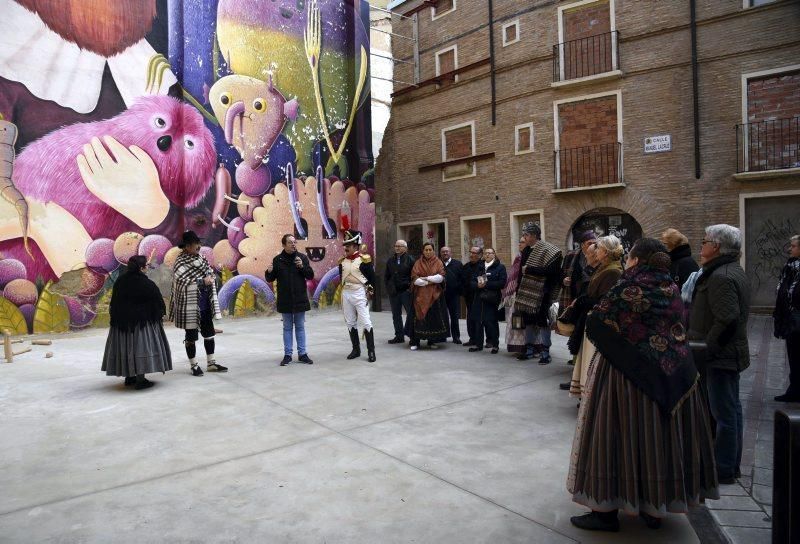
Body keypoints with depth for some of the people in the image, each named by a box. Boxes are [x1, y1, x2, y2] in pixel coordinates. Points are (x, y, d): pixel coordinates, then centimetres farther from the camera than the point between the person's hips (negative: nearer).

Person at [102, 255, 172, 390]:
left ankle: (129, 376, 25)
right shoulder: (146, 284, -16)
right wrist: (159, 314, 7)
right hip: (142, 321, -6)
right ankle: (140, 379, -1)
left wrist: (116, 317, 21)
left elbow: (114, 302, 11)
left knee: (127, 347, 15)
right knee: (141, 347, -1)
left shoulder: (119, 281, 3)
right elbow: (158, 302, -10)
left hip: (121, 322, 6)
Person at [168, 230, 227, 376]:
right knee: (191, 336, 6)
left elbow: (210, 271, 16)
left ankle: (211, 363, 24)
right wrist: (203, 281, -18)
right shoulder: (180, 263, -14)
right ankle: (194, 365, 19)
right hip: (190, 306, -7)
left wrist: (210, 277, -5)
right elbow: (184, 283, -22)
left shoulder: (199, 258, 6)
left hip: (205, 305, 7)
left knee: (209, 333, 13)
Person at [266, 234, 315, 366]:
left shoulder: (302, 257, -1)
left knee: (300, 327, 9)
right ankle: (287, 355, 17)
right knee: (287, 328, 10)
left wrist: (302, 266, -20)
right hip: (285, 300, 0)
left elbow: (310, 275, -3)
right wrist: (269, 272, -18)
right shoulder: (277, 259, -2)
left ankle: (302, 354, 16)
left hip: (300, 299, 0)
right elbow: (270, 279, 3)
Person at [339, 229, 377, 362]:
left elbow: (372, 277, -4)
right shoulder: (342, 261, 8)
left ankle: (371, 351, 0)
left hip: (359, 293, -6)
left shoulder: (364, 259, -7)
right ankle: (356, 349, 20)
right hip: (346, 293, 6)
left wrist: (370, 292, -8)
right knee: (350, 323, 9)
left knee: (365, 322, -6)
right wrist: (342, 292, 11)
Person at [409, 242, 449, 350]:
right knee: (419, 317, -6)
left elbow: (441, 277, -6)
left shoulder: (438, 263, 8)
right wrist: (427, 282, -11)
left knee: (433, 317, -1)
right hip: (420, 294, 0)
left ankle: (431, 341, 9)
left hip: (434, 295, 1)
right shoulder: (418, 263, 7)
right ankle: (415, 342, -2)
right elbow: (414, 278, -3)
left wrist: (425, 278, -9)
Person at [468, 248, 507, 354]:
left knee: (491, 321, -5)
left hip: (492, 299, -5)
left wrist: (486, 284, -16)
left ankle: (495, 344, 7)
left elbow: (502, 282, -11)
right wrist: (478, 285, -11)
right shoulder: (480, 267, 18)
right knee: (479, 321, 6)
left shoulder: (500, 267, 2)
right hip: (480, 299, 5)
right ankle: (478, 344, 16)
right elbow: (472, 282, 12)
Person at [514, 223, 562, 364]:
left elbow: (548, 271, -21)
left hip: (541, 293, -7)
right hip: (527, 292, 7)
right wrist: (518, 290, 7)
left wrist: (528, 269, -18)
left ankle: (545, 352, 8)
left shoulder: (546, 250, -10)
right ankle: (530, 349, 22)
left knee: (542, 321, -1)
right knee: (528, 321, 11)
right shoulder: (526, 251, 10)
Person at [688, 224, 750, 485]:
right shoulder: (734, 271, 13)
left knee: (723, 412, -1)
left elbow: (727, 320, -28)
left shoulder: (721, 276, -20)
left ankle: (723, 469, 10)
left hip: (720, 356, -11)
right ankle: (732, 464, 30)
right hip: (730, 353, 11)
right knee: (731, 409, 17)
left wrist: (706, 349, -20)